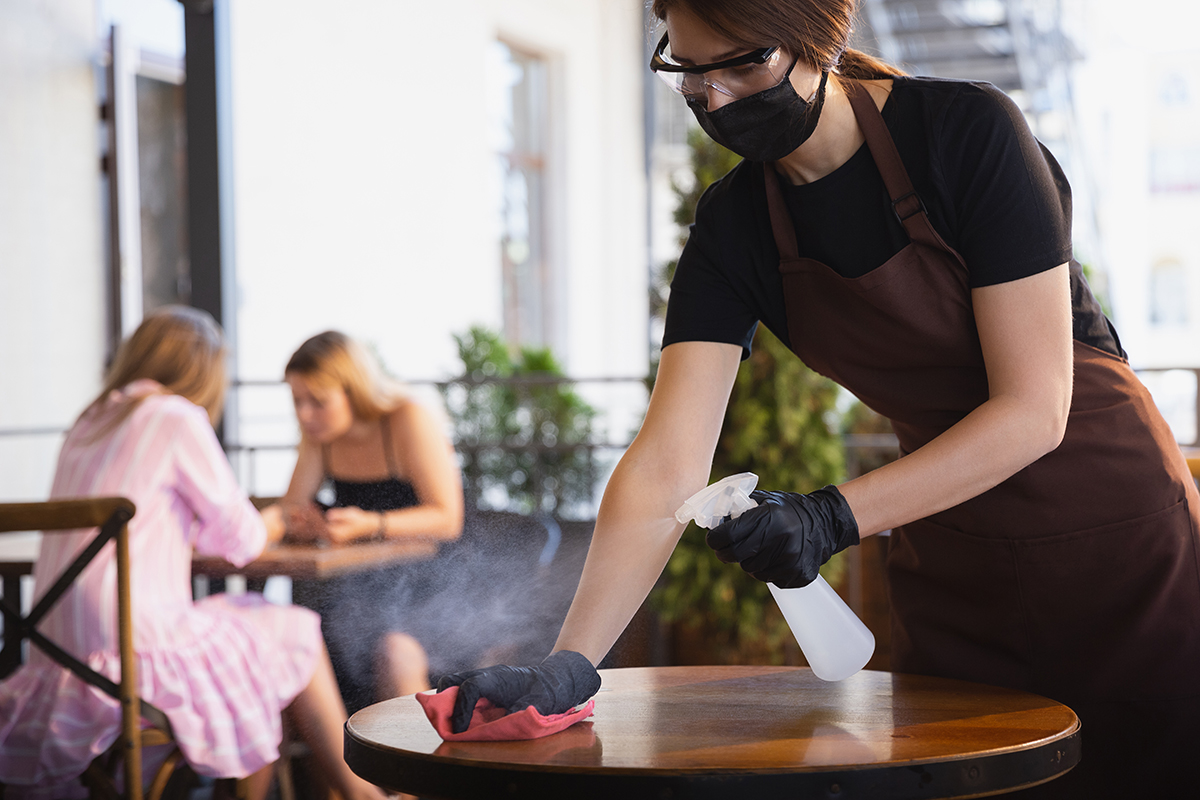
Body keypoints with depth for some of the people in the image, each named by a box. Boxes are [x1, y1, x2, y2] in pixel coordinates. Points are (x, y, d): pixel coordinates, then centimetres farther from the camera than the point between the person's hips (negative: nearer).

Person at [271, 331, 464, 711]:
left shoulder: (411, 420, -12)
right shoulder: (322, 432, 7)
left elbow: (447, 519, -16)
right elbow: (293, 505, 8)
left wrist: (369, 525, -30)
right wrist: (299, 520, -17)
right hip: (365, 580, 6)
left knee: (393, 650, -36)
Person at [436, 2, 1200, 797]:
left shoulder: (969, 131, -21)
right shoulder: (732, 226, -8)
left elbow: (1034, 409, -22)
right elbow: (665, 467, -16)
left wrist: (834, 519, -31)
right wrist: (567, 668, -28)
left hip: (1116, 531, -4)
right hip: (953, 577, 4)